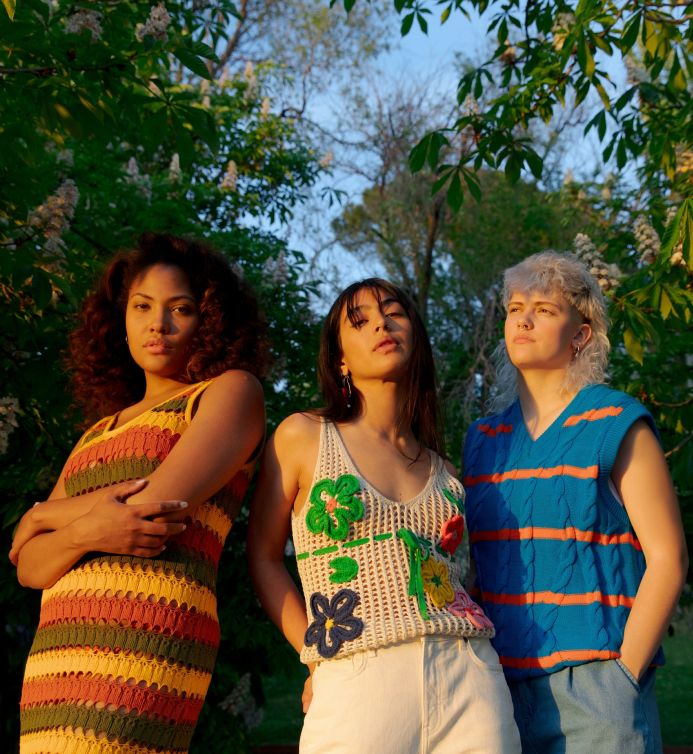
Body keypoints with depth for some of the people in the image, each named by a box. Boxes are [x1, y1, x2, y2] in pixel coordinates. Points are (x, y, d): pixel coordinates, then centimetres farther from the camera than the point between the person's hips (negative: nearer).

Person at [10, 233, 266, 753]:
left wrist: (47, 517, 8)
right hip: (56, 658, 6)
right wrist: (86, 532, -8)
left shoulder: (233, 390, 7)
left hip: (140, 649, -6)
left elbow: (158, 507, -8)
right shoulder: (100, 432, 24)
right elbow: (29, 567, 14)